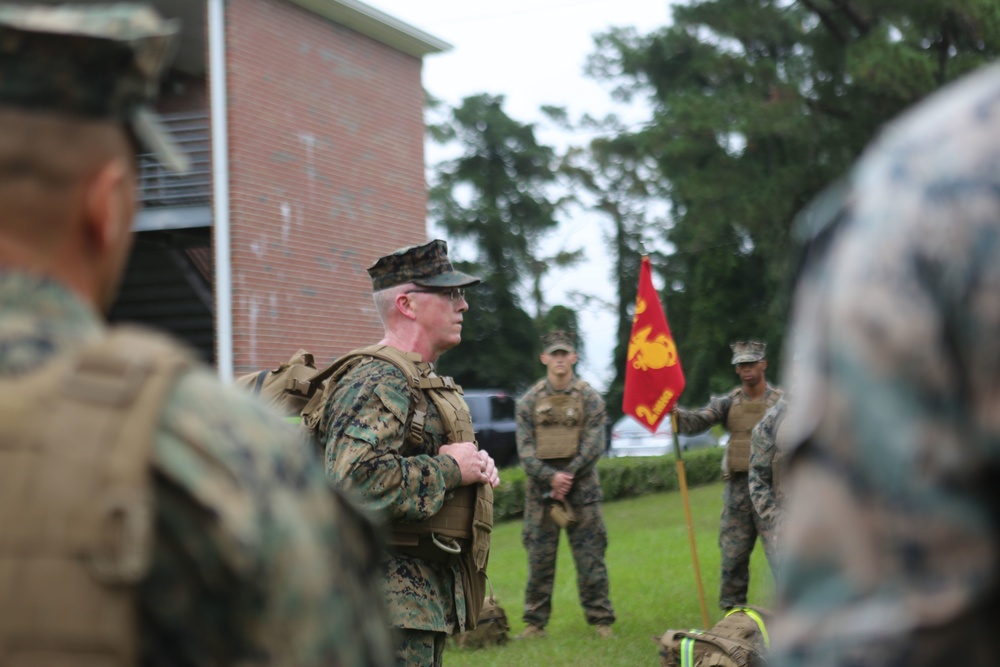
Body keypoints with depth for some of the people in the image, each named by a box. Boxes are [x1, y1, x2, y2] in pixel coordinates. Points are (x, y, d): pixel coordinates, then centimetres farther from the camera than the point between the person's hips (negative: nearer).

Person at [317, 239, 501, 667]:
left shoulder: (426, 381, 18)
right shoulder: (377, 381, -17)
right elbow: (353, 479, -31)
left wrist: (477, 467, 7)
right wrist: (449, 469, -20)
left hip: (428, 594, 11)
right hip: (394, 599, -11)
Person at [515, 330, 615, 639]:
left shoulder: (590, 398, 2)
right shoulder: (529, 401, 5)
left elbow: (593, 446, -3)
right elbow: (525, 449, 0)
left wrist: (567, 477, -11)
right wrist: (551, 477, -13)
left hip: (582, 490, -1)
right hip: (540, 491, 1)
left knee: (590, 557, 0)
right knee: (539, 559, 4)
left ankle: (601, 620, 7)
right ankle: (534, 622, 12)